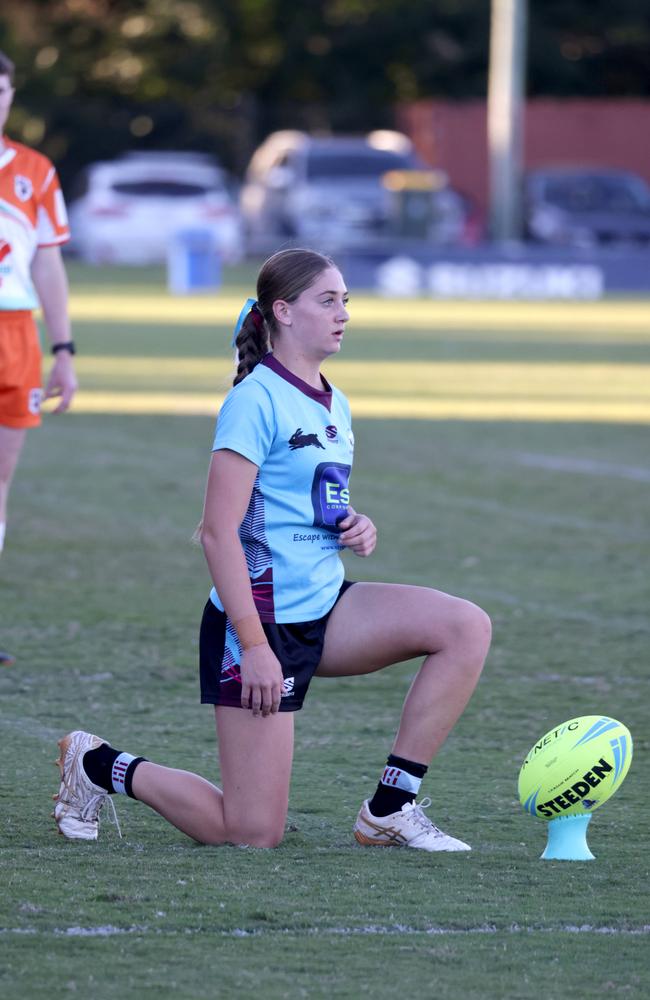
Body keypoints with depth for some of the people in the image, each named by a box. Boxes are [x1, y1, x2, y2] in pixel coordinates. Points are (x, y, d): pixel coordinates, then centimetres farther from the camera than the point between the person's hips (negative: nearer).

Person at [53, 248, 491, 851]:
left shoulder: (335, 406, 12)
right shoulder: (257, 400, -14)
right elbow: (218, 531, -19)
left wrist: (357, 529, 2)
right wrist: (253, 645, -22)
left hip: (323, 609, 8)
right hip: (263, 618, -8)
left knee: (467, 627, -11)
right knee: (252, 835, -7)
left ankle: (389, 811, -6)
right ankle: (99, 765, 17)